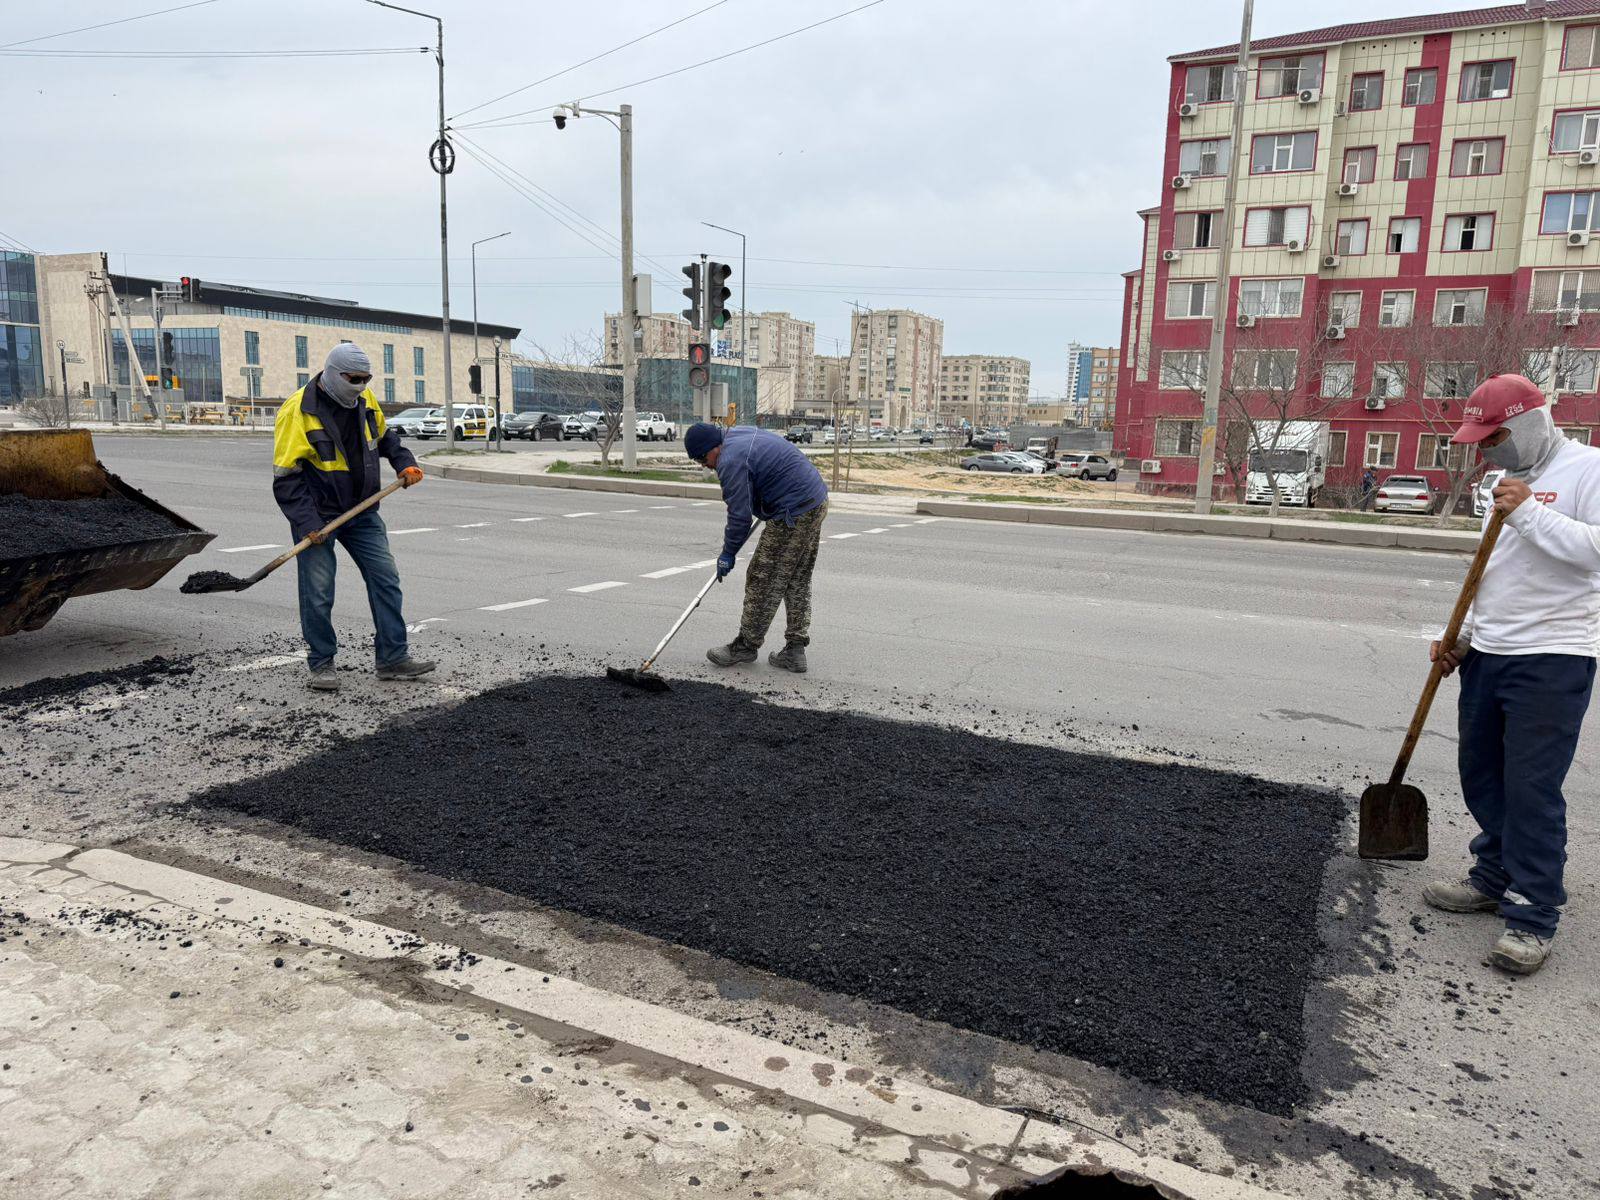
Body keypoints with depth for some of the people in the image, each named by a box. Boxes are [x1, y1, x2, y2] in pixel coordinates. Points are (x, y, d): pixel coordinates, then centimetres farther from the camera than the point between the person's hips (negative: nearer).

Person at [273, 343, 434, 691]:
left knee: (386, 580, 3)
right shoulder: (299, 410, -17)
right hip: (317, 515, -6)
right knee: (318, 594, -1)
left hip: (361, 511, 6)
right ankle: (321, 665, 16)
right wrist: (306, 523, -22)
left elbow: (384, 436, 22)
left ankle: (392, 658, 10)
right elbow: (286, 476, -16)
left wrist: (405, 463, 5)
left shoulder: (365, 399, 1)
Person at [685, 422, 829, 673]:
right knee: (798, 582, 12)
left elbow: (740, 515, -15)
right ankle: (795, 650, 16)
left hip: (793, 514, -11)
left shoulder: (731, 462, -18)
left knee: (763, 581, -1)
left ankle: (746, 645, 9)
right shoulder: (739, 433, 14)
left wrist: (728, 554, -3)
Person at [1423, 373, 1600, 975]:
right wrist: (1462, 636, 16)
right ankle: (1495, 878, 29)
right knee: (1481, 774, 13)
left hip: (1551, 660, -8)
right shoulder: (1509, 480, 16)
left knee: (1532, 788, -7)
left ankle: (1532, 919, 2)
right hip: (1488, 654, 8)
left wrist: (1530, 513, -21)